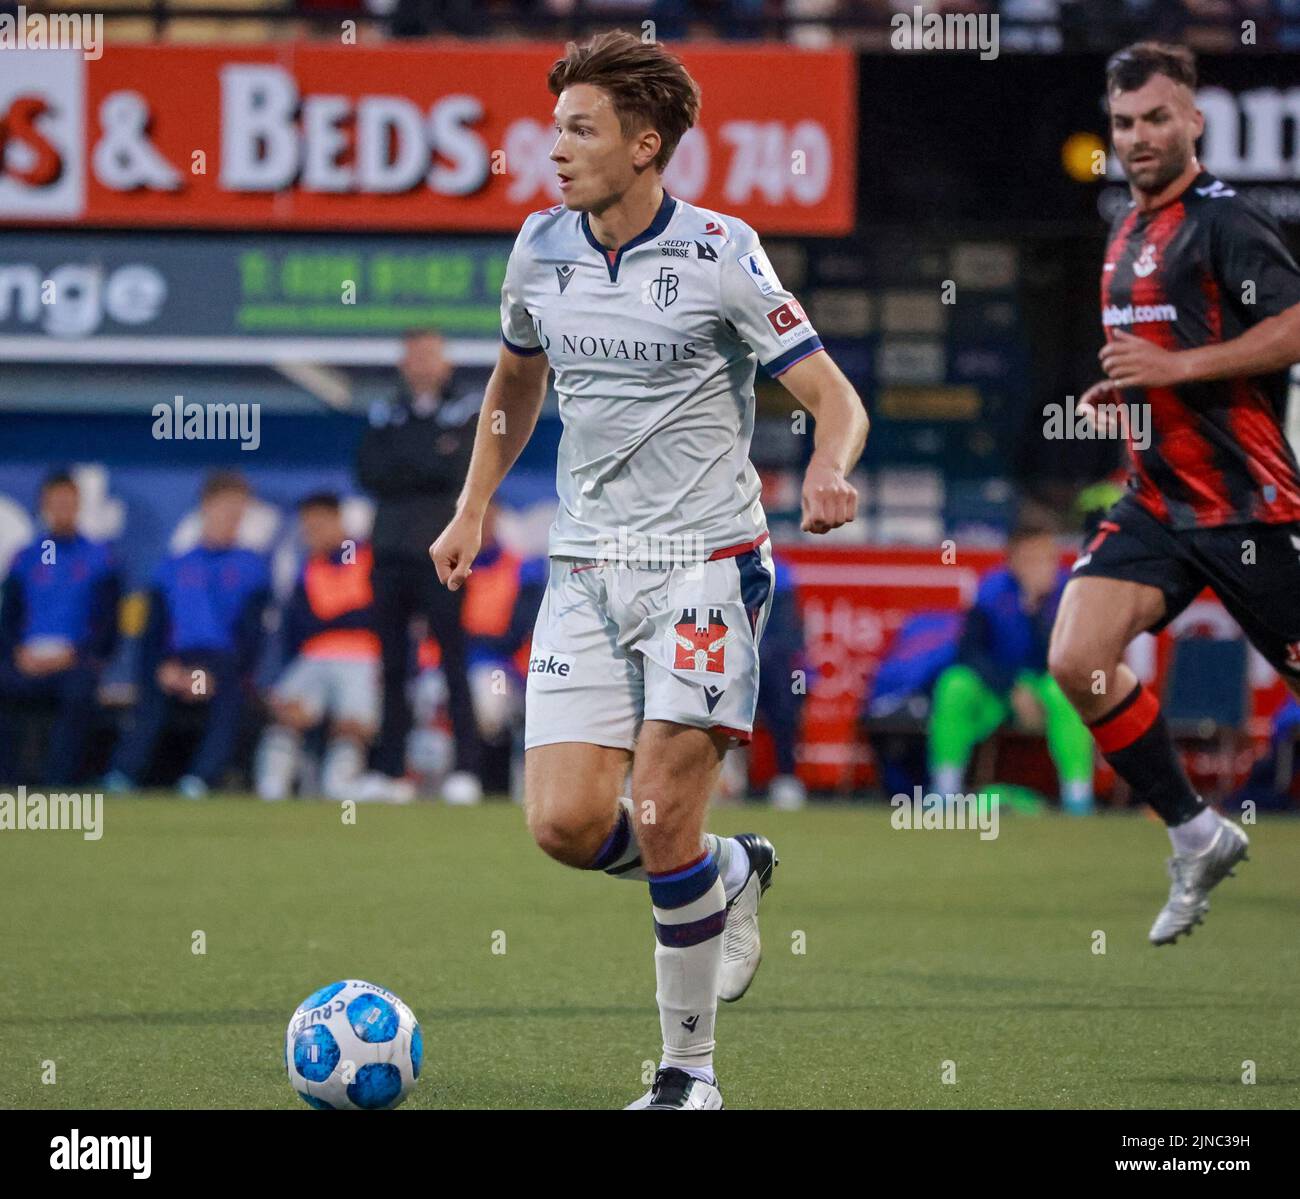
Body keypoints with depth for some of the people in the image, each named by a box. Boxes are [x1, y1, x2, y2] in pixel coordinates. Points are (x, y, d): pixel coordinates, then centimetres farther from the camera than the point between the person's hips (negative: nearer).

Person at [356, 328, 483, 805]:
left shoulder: (468, 411, 7)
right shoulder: (386, 416, 17)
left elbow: (458, 470, -7)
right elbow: (369, 472, 2)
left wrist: (403, 464, -5)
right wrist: (430, 463, -6)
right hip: (391, 551, 4)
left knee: (454, 660, -9)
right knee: (393, 663, 4)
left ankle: (466, 768, -11)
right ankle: (391, 770, 7)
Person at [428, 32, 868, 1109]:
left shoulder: (721, 255, -10)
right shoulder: (541, 249, 5)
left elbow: (834, 397, -9)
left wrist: (830, 471, -29)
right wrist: (473, 509, 21)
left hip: (706, 564, -5)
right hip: (586, 567, 5)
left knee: (660, 820, -12)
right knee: (566, 822, -8)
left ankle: (690, 1071, 4)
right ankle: (730, 876, 23)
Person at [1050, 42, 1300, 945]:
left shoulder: (1222, 218, -11)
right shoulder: (1129, 229, 15)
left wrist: (1175, 367, -21)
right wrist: (1126, 388, 11)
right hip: (1158, 502, 7)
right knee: (1077, 659, -11)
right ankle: (1197, 837, 3)